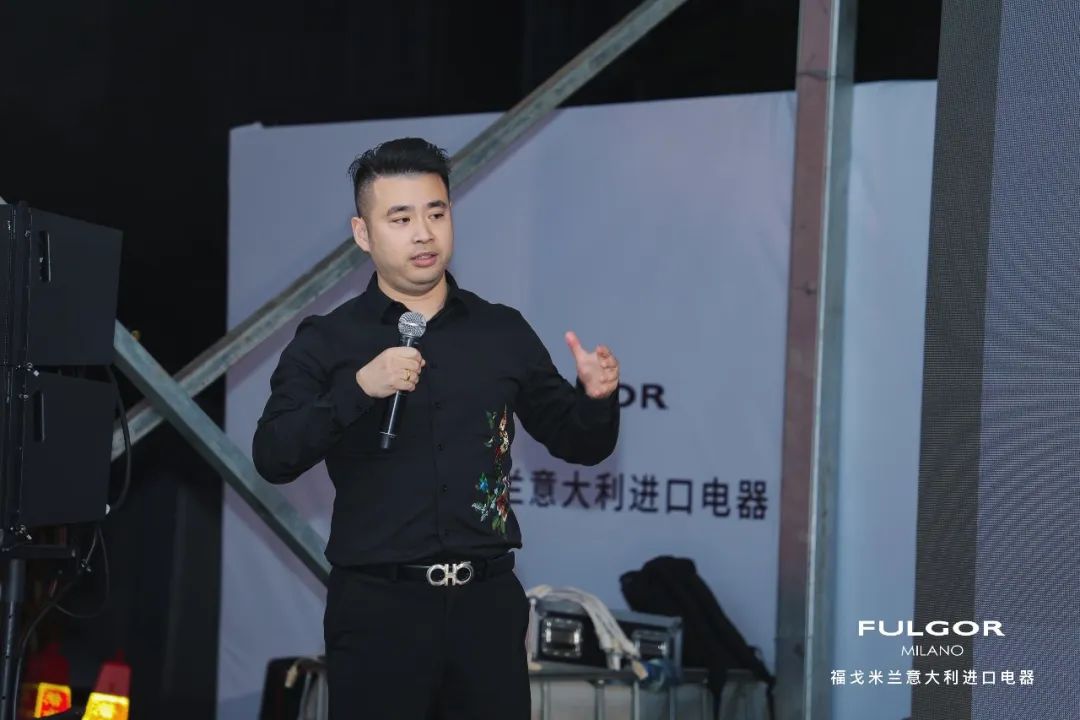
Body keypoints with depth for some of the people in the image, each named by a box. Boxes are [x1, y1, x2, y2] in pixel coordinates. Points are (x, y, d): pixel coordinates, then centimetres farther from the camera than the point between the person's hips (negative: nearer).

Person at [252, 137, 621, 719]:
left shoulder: (503, 333, 9)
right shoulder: (327, 342, 2)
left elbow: (579, 444, 15)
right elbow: (273, 459, -9)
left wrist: (596, 399, -7)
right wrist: (358, 389, -22)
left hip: (488, 602, 2)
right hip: (377, 606, -2)